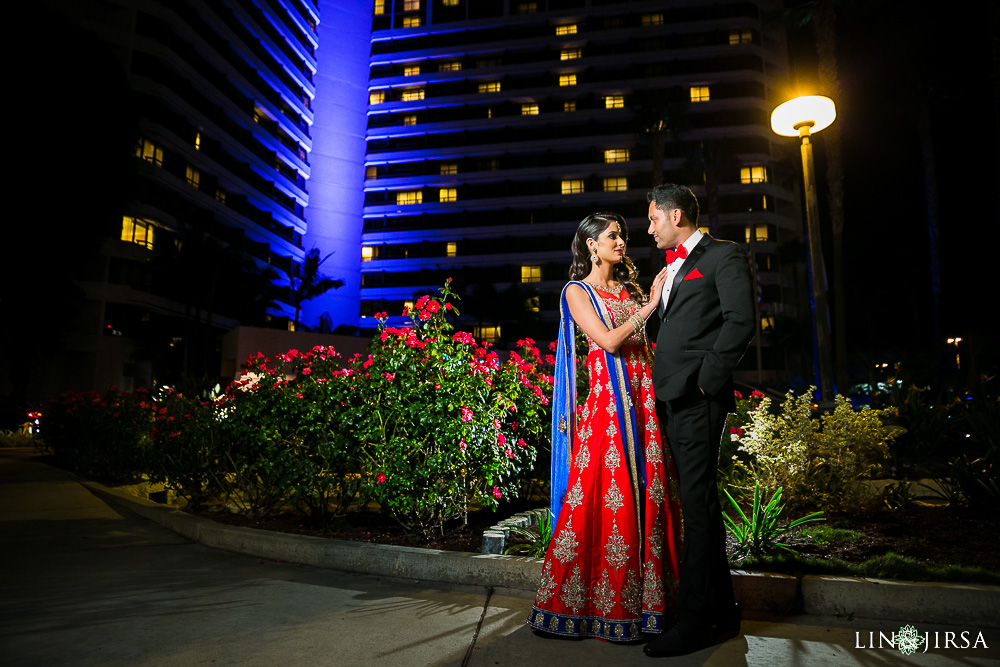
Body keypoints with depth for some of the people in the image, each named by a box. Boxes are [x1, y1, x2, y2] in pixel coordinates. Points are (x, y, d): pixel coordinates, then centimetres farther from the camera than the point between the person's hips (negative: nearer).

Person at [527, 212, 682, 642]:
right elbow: (608, 341, -11)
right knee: (605, 497, -6)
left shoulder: (629, 290, 19)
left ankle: (644, 595, 15)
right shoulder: (577, 292, 3)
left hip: (640, 400, 6)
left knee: (645, 490, 4)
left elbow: (643, 346, 15)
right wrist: (650, 305, -9)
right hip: (604, 401, -6)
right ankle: (599, 604, 7)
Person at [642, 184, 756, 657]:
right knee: (697, 503, 12)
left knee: (698, 504, -7)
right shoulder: (671, 268, 26)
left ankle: (696, 620, 0)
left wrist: (705, 379, -15)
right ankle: (722, 609, 23)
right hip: (670, 401, 9)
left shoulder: (724, 256, 0)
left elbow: (740, 321, -12)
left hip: (698, 400, -8)